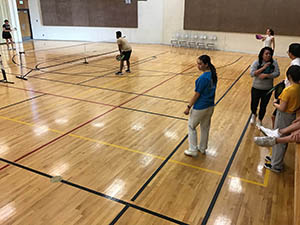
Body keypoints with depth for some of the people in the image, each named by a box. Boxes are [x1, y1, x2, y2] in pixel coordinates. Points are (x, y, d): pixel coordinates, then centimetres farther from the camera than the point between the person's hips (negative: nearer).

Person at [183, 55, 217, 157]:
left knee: (191, 126, 10)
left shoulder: (203, 78, -25)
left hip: (200, 107, -8)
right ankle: (202, 148, 36)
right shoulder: (213, 74, 0)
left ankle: (193, 150, 16)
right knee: (205, 127, 20)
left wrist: (189, 107, -13)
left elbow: (197, 94, -20)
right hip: (210, 106, 8)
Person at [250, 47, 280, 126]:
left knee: (263, 106, 12)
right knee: (254, 104, 12)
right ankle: (253, 115, 47)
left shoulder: (274, 63, -6)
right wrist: (263, 68, -26)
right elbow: (252, 73, -21)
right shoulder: (256, 62, -11)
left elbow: (277, 73, -14)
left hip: (267, 89, 1)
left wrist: (266, 75, -27)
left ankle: (260, 120, 36)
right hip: (256, 88, -1)